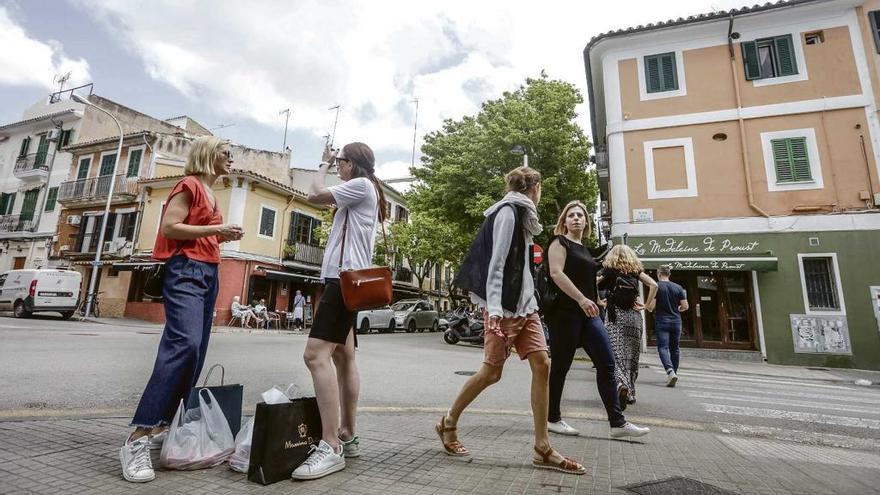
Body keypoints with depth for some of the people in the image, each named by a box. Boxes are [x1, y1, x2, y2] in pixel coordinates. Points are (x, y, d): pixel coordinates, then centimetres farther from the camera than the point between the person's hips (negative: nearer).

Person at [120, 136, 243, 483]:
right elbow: (169, 227, -13)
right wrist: (216, 229, -13)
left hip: (209, 273, 10)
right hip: (186, 270, -9)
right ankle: (138, 437, -19)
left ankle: (161, 427, 11)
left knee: (195, 352, 4)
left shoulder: (211, 193, 23)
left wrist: (223, 236, 13)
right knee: (184, 345, -24)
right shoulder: (189, 185, -2)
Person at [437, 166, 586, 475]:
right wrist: (494, 308, -23)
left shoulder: (521, 214, 20)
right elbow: (496, 262, -16)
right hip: (504, 306, -9)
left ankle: (543, 449, 5)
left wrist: (527, 301, 17)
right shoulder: (508, 211, -8)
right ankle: (448, 423, 19)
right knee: (492, 372, -2)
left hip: (524, 304, 9)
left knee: (542, 364, -1)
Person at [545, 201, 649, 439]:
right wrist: (581, 299, -25)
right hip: (565, 312, -8)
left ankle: (617, 423, 9)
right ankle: (552, 419, 14)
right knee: (560, 366, 0)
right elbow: (556, 273, -17)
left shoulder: (585, 249, 21)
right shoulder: (560, 242, -2)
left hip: (588, 314, 8)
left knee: (607, 363, 2)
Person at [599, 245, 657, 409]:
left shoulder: (609, 269, 4)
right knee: (632, 355, 12)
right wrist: (648, 305, 5)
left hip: (616, 315, -3)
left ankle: (621, 384, -33)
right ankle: (630, 393, 20)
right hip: (634, 315, 3)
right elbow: (654, 285, 1)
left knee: (616, 353, -8)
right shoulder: (636, 269, 11)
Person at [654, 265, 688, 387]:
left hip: (661, 321, -4)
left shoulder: (656, 286, -7)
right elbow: (685, 306, 4)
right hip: (676, 321, 4)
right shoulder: (678, 287, 5)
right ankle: (674, 373, 24)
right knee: (674, 348, 15)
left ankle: (670, 371, -27)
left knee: (663, 347, -7)